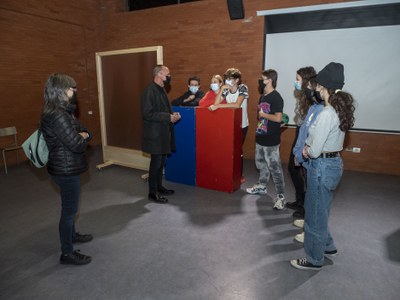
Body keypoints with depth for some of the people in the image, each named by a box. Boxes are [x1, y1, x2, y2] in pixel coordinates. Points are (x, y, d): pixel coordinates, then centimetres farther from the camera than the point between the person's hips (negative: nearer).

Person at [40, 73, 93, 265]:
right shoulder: (57, 116, -25)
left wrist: (83, 135, -11)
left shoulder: (61, 111, 7)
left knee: (69, 207, 26)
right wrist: (82, 138, -6)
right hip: (66, 170, -10)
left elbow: (83, 133, 10)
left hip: (66, 168, 10)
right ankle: (67, 253, 19)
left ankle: (71, 235, 47)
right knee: (69, 209, 3)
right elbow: (77, 144, -26)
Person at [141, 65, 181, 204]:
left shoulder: (161, 90, 13)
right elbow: (148, 113, -23)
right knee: (156, 163, 0)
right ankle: (153, 193, 13)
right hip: (155, 134, -9)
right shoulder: (150, 91, -16)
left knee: (161, 162, 16)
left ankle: (159, 187, 30)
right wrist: (169, 117, -21)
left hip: (163, 133, 9)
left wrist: (172, 115, 1)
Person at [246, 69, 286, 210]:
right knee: (261, 164, 20)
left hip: (271, 140, -9)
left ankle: (280, 196, 5)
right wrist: (258, 128, 12)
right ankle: (261, 186, 38)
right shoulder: (263, 96, 11)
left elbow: (278, 118, -24)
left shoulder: (276, 97, -15)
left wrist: (263, 114, -13)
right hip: (261, 137, 9)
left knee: (274, 168, -4)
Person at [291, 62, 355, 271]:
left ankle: (314, 260, 27)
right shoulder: (341, 109, 5)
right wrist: (309, 146, 2)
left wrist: (308, 151, -1)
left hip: (322, 166, -9)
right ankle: (327, 246, 44)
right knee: (320, 210, 26)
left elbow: (315, 150, -22)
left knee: (316, 214, 8)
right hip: (335, 162, 9)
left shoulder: (326, 113, -24)